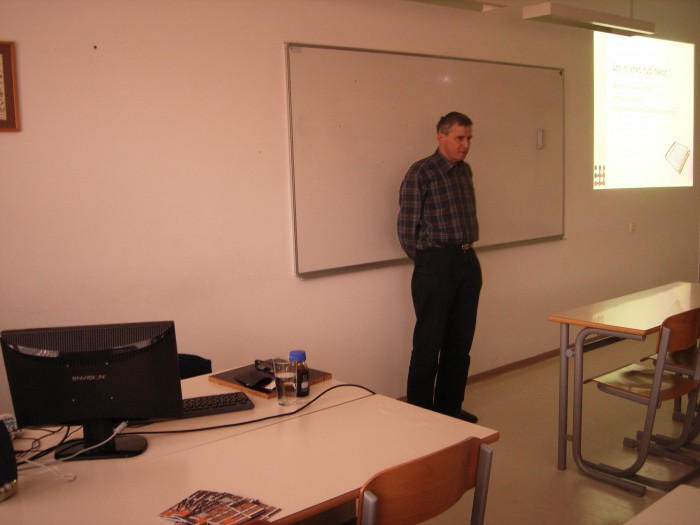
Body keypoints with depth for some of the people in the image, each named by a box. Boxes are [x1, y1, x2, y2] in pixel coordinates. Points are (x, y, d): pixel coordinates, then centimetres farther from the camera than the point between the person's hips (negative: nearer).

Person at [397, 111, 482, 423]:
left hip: (468, 262, 7)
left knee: (460, 342, 13)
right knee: (429, 345, 1)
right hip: (435, 265, -7)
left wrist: (465, 253, 14)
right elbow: (407, 228, -7)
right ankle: (420, 413, 14)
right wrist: (426, 264, 2)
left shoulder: (465, 171, 13)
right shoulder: (420, 173, -9)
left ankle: (450, 407, 26)